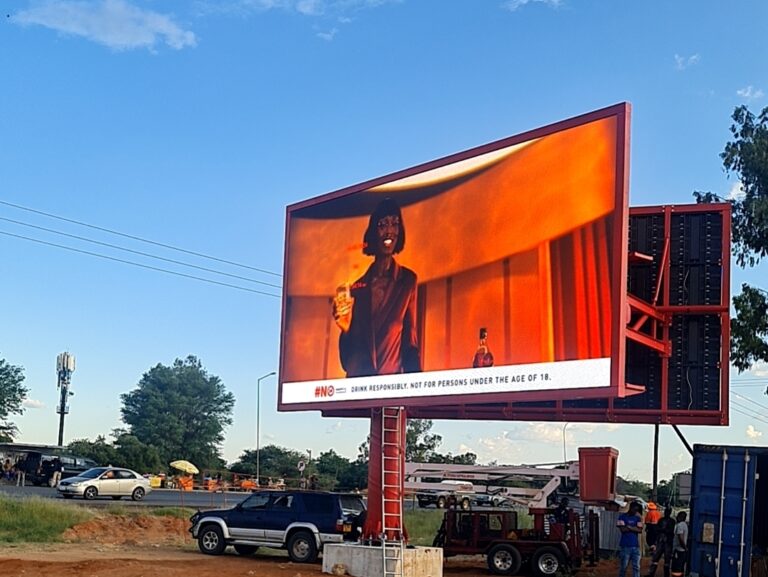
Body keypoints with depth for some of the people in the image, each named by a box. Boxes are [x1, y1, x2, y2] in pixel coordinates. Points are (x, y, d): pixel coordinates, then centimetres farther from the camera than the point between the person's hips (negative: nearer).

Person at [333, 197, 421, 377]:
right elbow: (349, 350, 11)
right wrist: (345, 327, -9)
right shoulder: (358, 285, 7)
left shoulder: (408, 280, 2)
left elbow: (410, 339, 1)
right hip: (357, 377, 2)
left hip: (392, 378, -2)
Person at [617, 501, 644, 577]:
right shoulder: (622, 516, 0)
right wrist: (634, 528, -3)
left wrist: (629, 527, -7)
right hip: (625, 546, -4)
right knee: (623, 566, 2)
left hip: (635, 546, 4)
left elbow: (640, 530, 0)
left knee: (636, 567, 1)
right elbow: (623, 529, -11)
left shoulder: (638, 518, 12)